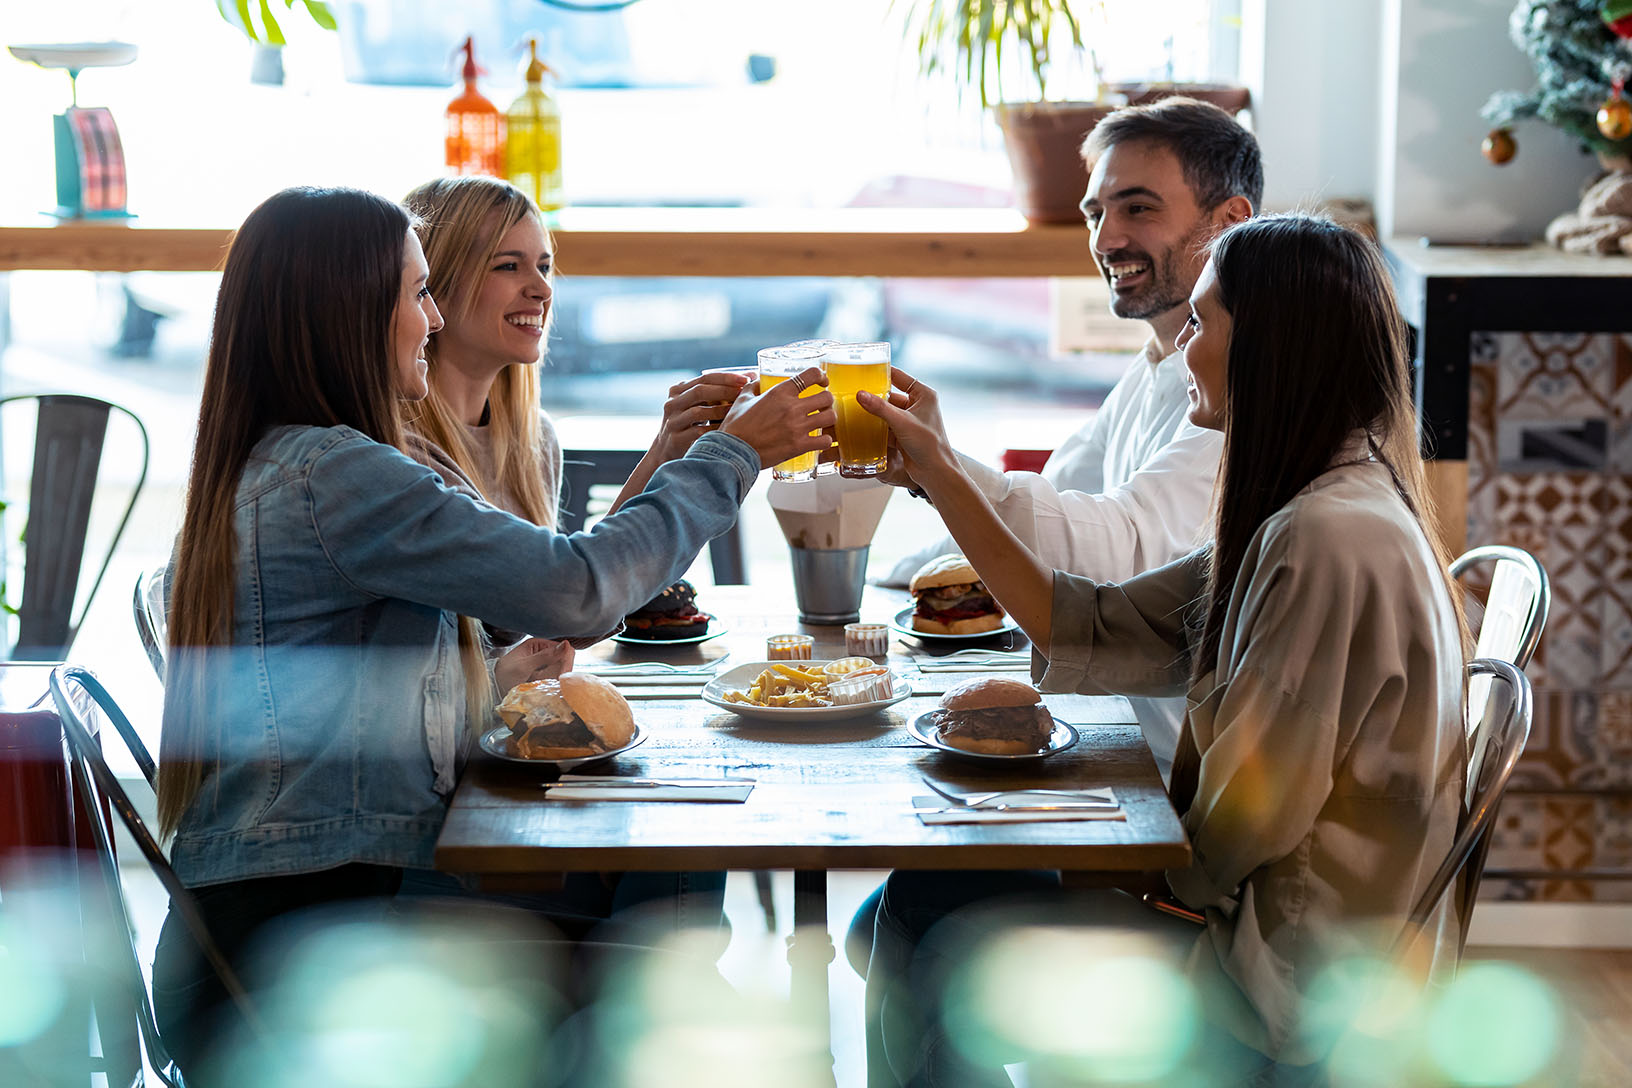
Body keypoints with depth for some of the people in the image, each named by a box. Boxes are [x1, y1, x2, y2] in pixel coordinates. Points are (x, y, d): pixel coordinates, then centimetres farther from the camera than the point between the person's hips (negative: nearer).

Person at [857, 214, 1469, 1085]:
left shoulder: (1330, 539, -26)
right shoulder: (1308, 515, 7)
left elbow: (1245, 821, -23)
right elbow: (1090, 628, 8)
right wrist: (940, 474, 7)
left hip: (1293, 988, -9)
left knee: (946, 948, -2)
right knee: (914, 902, 6)